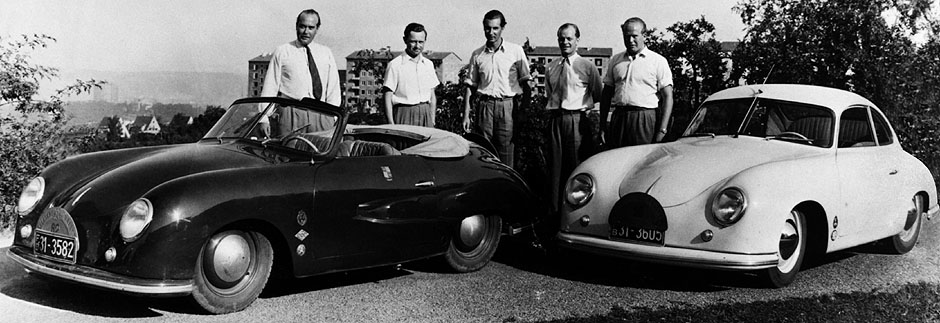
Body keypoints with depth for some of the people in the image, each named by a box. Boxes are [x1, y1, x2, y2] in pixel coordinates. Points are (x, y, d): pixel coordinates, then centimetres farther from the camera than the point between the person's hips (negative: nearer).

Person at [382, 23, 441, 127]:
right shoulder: (395, 65, -4)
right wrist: (391, 125, -12)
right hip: (404, 114, -4)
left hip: (425, 114, 5)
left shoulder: (429, 64, 12)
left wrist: (432, 120, 10)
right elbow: (388, 97, -6)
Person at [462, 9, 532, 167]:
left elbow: (525, 82, 5)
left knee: (505, 152, -5)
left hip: (508, 105, -2)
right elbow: (470, 86, 12)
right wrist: (466, 115, 5)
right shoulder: (477, 55, 10)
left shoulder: (516, 51, 4)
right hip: (484, 105, 2)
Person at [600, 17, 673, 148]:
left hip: (645, 121, -4)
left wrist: (662, 130, -10)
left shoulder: (658, 61, 3)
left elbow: (667, 97, -1)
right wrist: (602, 126, 8)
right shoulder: (615, 60, 16)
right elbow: (606, 94, 17)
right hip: (618, 120, 4)